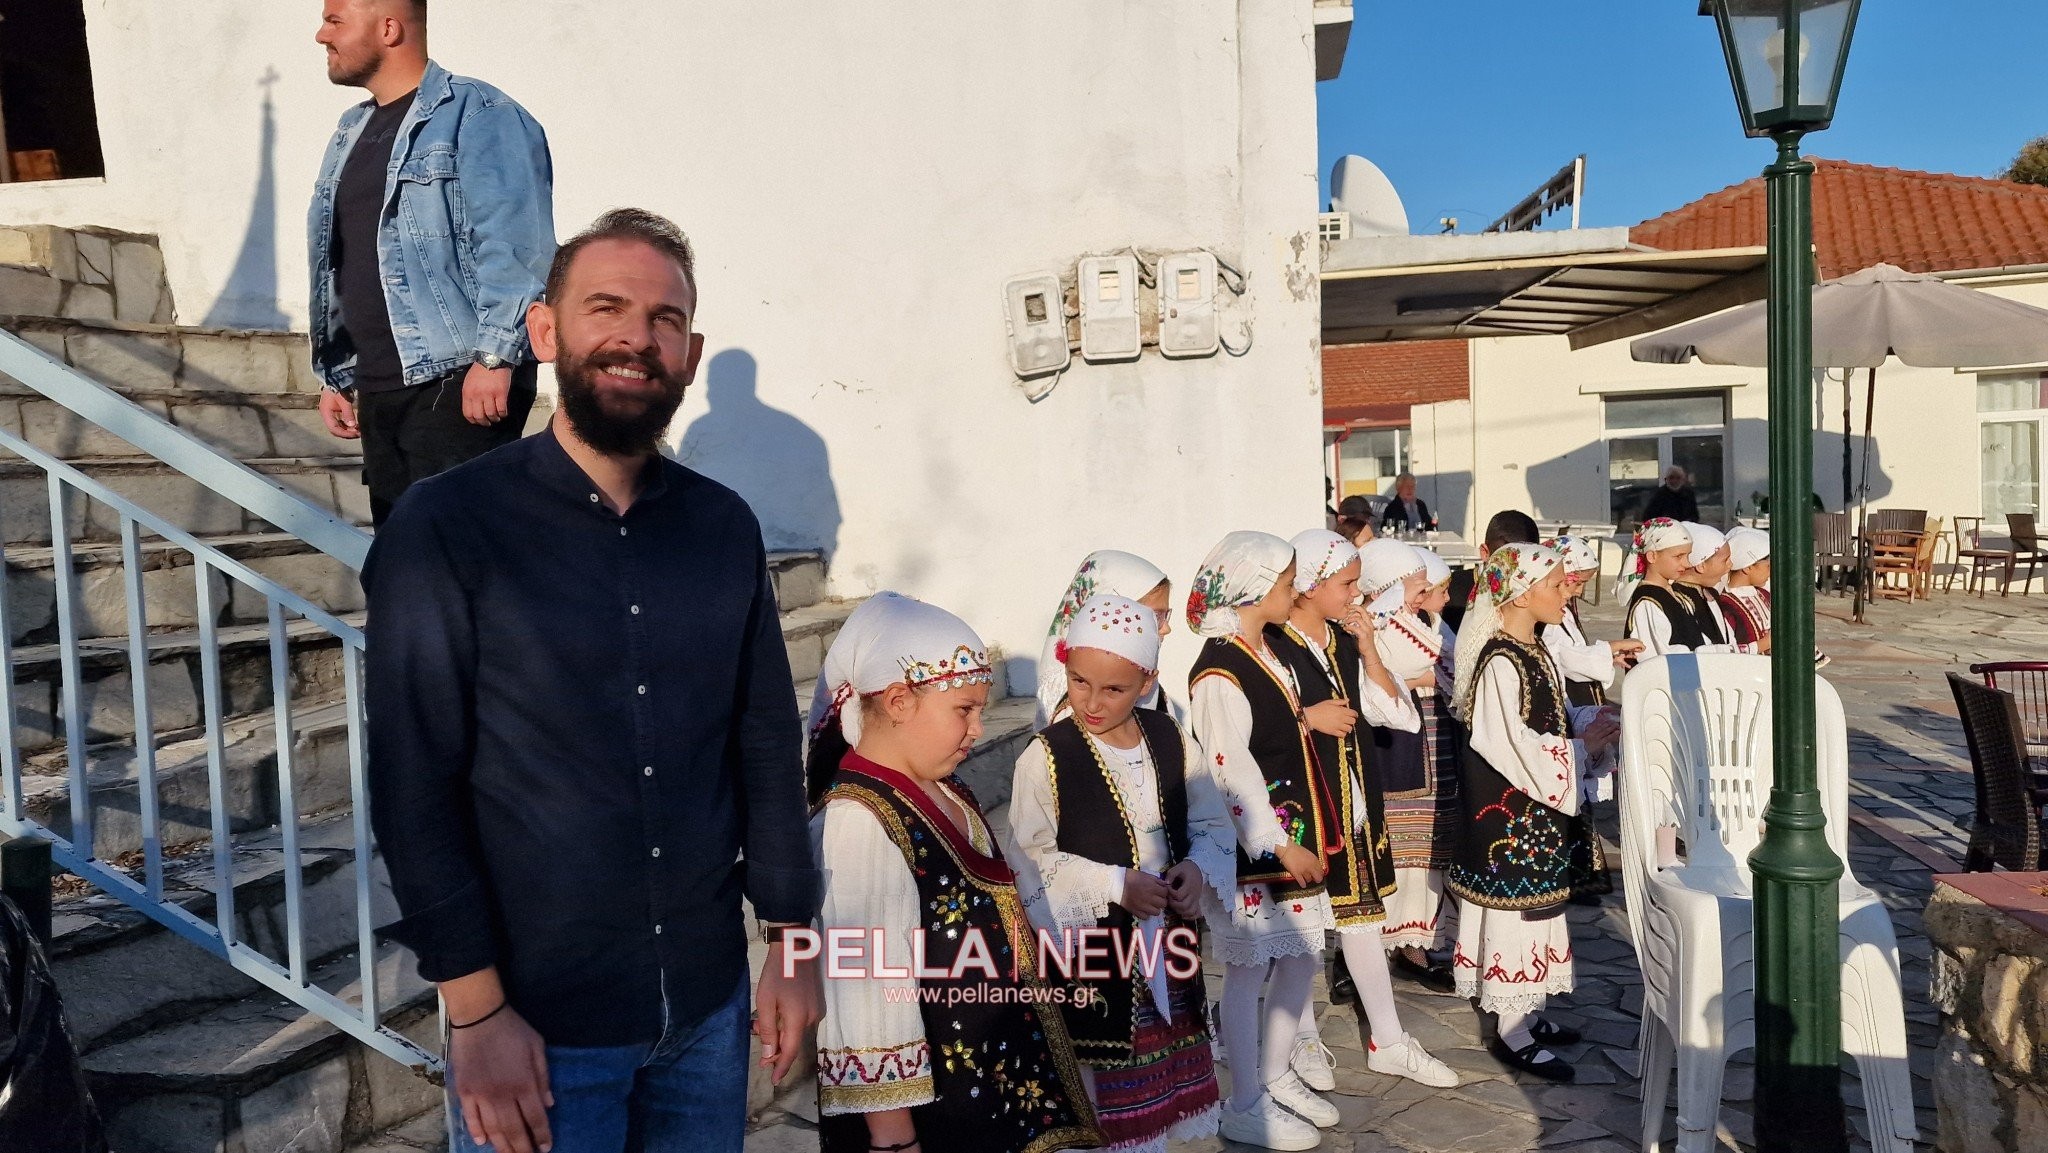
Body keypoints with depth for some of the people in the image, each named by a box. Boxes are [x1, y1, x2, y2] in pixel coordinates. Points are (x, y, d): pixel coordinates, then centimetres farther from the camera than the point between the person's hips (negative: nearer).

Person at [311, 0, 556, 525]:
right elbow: (337, 268, 24)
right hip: (378, 391, 8)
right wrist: (335, 377, 22)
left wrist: (494, 357, -23)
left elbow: (514, 247, -17)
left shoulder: (476, 114, -6)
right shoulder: (352, 132, 20)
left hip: (458, 383, -8)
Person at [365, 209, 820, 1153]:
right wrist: (476, 1012, -12)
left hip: (710, 1003, 4)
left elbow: (767, 744, 6)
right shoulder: (446, 527, -12)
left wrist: (790, 944, 7)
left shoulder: (724, 527, 0)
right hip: (539, 1023, -4)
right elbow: (416, 784, -12)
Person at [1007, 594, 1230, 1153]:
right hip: (1087, 952, -5)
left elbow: (1212, 825, 7)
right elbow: (1030, 863, -15)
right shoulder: (1046, 758, -15)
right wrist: (1114, 885, -21)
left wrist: (1198, 869, -13)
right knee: (1099, 1091, 7)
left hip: (1166, 939, 5)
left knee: (1161, 1078, 21)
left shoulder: (1170, 741, -2)